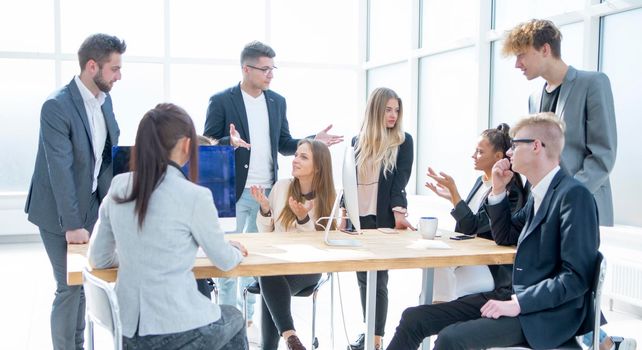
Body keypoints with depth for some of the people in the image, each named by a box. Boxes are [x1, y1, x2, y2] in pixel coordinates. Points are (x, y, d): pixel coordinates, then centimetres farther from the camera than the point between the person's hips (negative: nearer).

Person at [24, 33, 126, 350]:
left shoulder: (105, 100, 2)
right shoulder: (57, 106, -22)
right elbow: (61, 170, -25)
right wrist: (71, 225, -25)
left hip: (92, 205, 7)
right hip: (59, 212, -7)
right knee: (69, 287, -1)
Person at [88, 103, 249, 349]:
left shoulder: (118, 188, 0)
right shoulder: (194, 196, -16)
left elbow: (98, 259, 8)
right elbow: (224, 262, -1)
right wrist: (237, 252, 21)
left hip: (128, 329, 6)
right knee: (234, 320, 30)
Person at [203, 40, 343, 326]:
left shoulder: (277, 101, 9)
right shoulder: (221, 101, -6)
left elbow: (283, 144, 12)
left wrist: (313, 141, -4)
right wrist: (230, 142, -28)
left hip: (268, 192, 5)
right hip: (233, 190, -4)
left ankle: (248, 313, 24)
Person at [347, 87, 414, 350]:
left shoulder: (403, 141, 1)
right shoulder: (358, 141, 11)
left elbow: (400, 181, -6)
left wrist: (399, 213, -19)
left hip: (384, 219, -4)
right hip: (358, 218, 4)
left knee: (379, 278, -5)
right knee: (363, 276, 8)